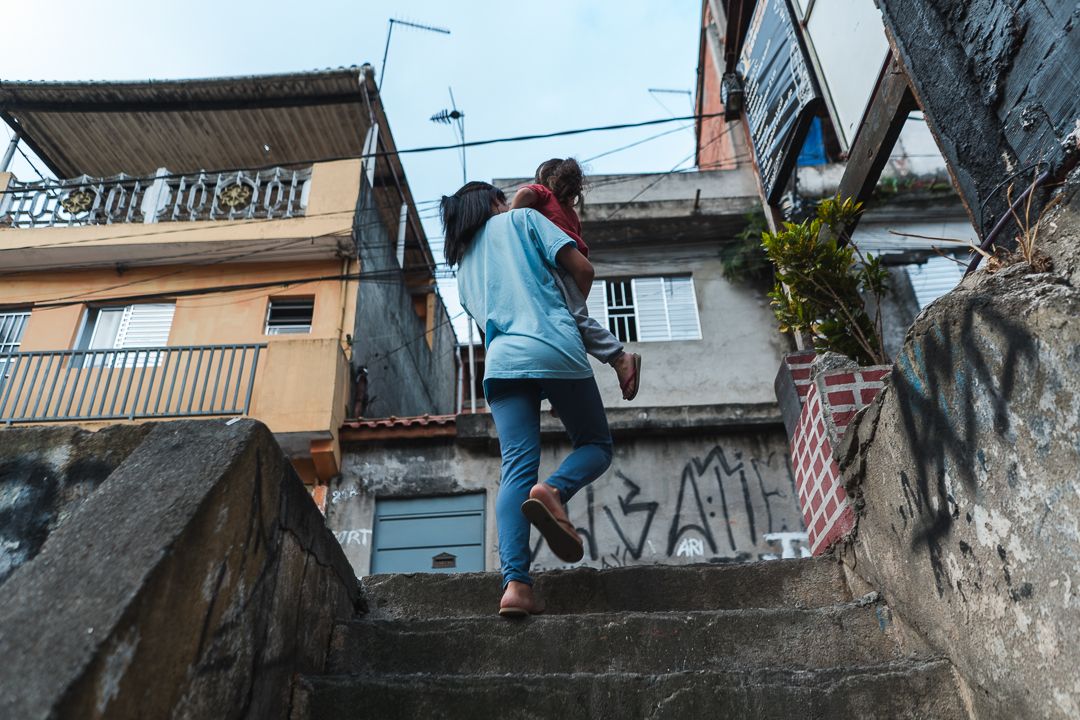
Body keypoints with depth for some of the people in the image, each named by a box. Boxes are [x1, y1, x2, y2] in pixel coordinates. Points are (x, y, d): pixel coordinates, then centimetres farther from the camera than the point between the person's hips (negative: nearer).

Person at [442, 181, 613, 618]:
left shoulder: (463, 265, 29)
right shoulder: (521, 218, 15)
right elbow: (581, 269, 5)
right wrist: (571, 309, 25)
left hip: (501, 360, 4)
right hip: (555, 349, -4)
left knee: (516, 471, -5)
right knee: (596, 444, 11)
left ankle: (515, 582, -21)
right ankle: (553, 490, -22)